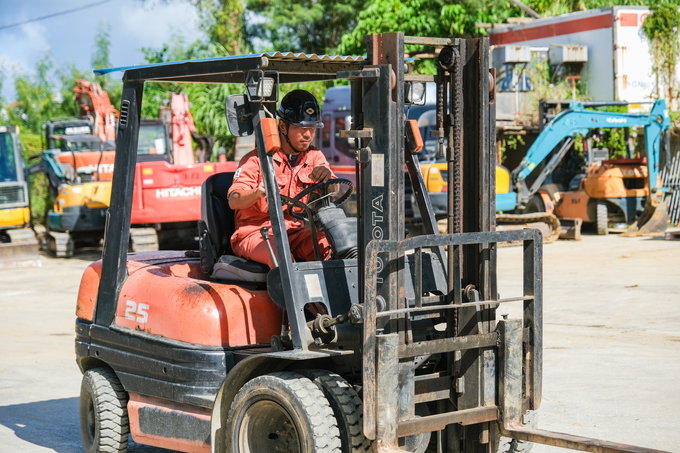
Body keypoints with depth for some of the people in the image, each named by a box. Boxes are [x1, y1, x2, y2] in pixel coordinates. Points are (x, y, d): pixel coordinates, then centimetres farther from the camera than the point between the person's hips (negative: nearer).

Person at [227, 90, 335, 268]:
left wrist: (327, 177, -28)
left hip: (294, 231, 4)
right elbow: (233, 201, -15)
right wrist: (257, 193, -38)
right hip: (254, 233, -4)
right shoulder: (257, 159, -5)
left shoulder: (315, 157, 10)